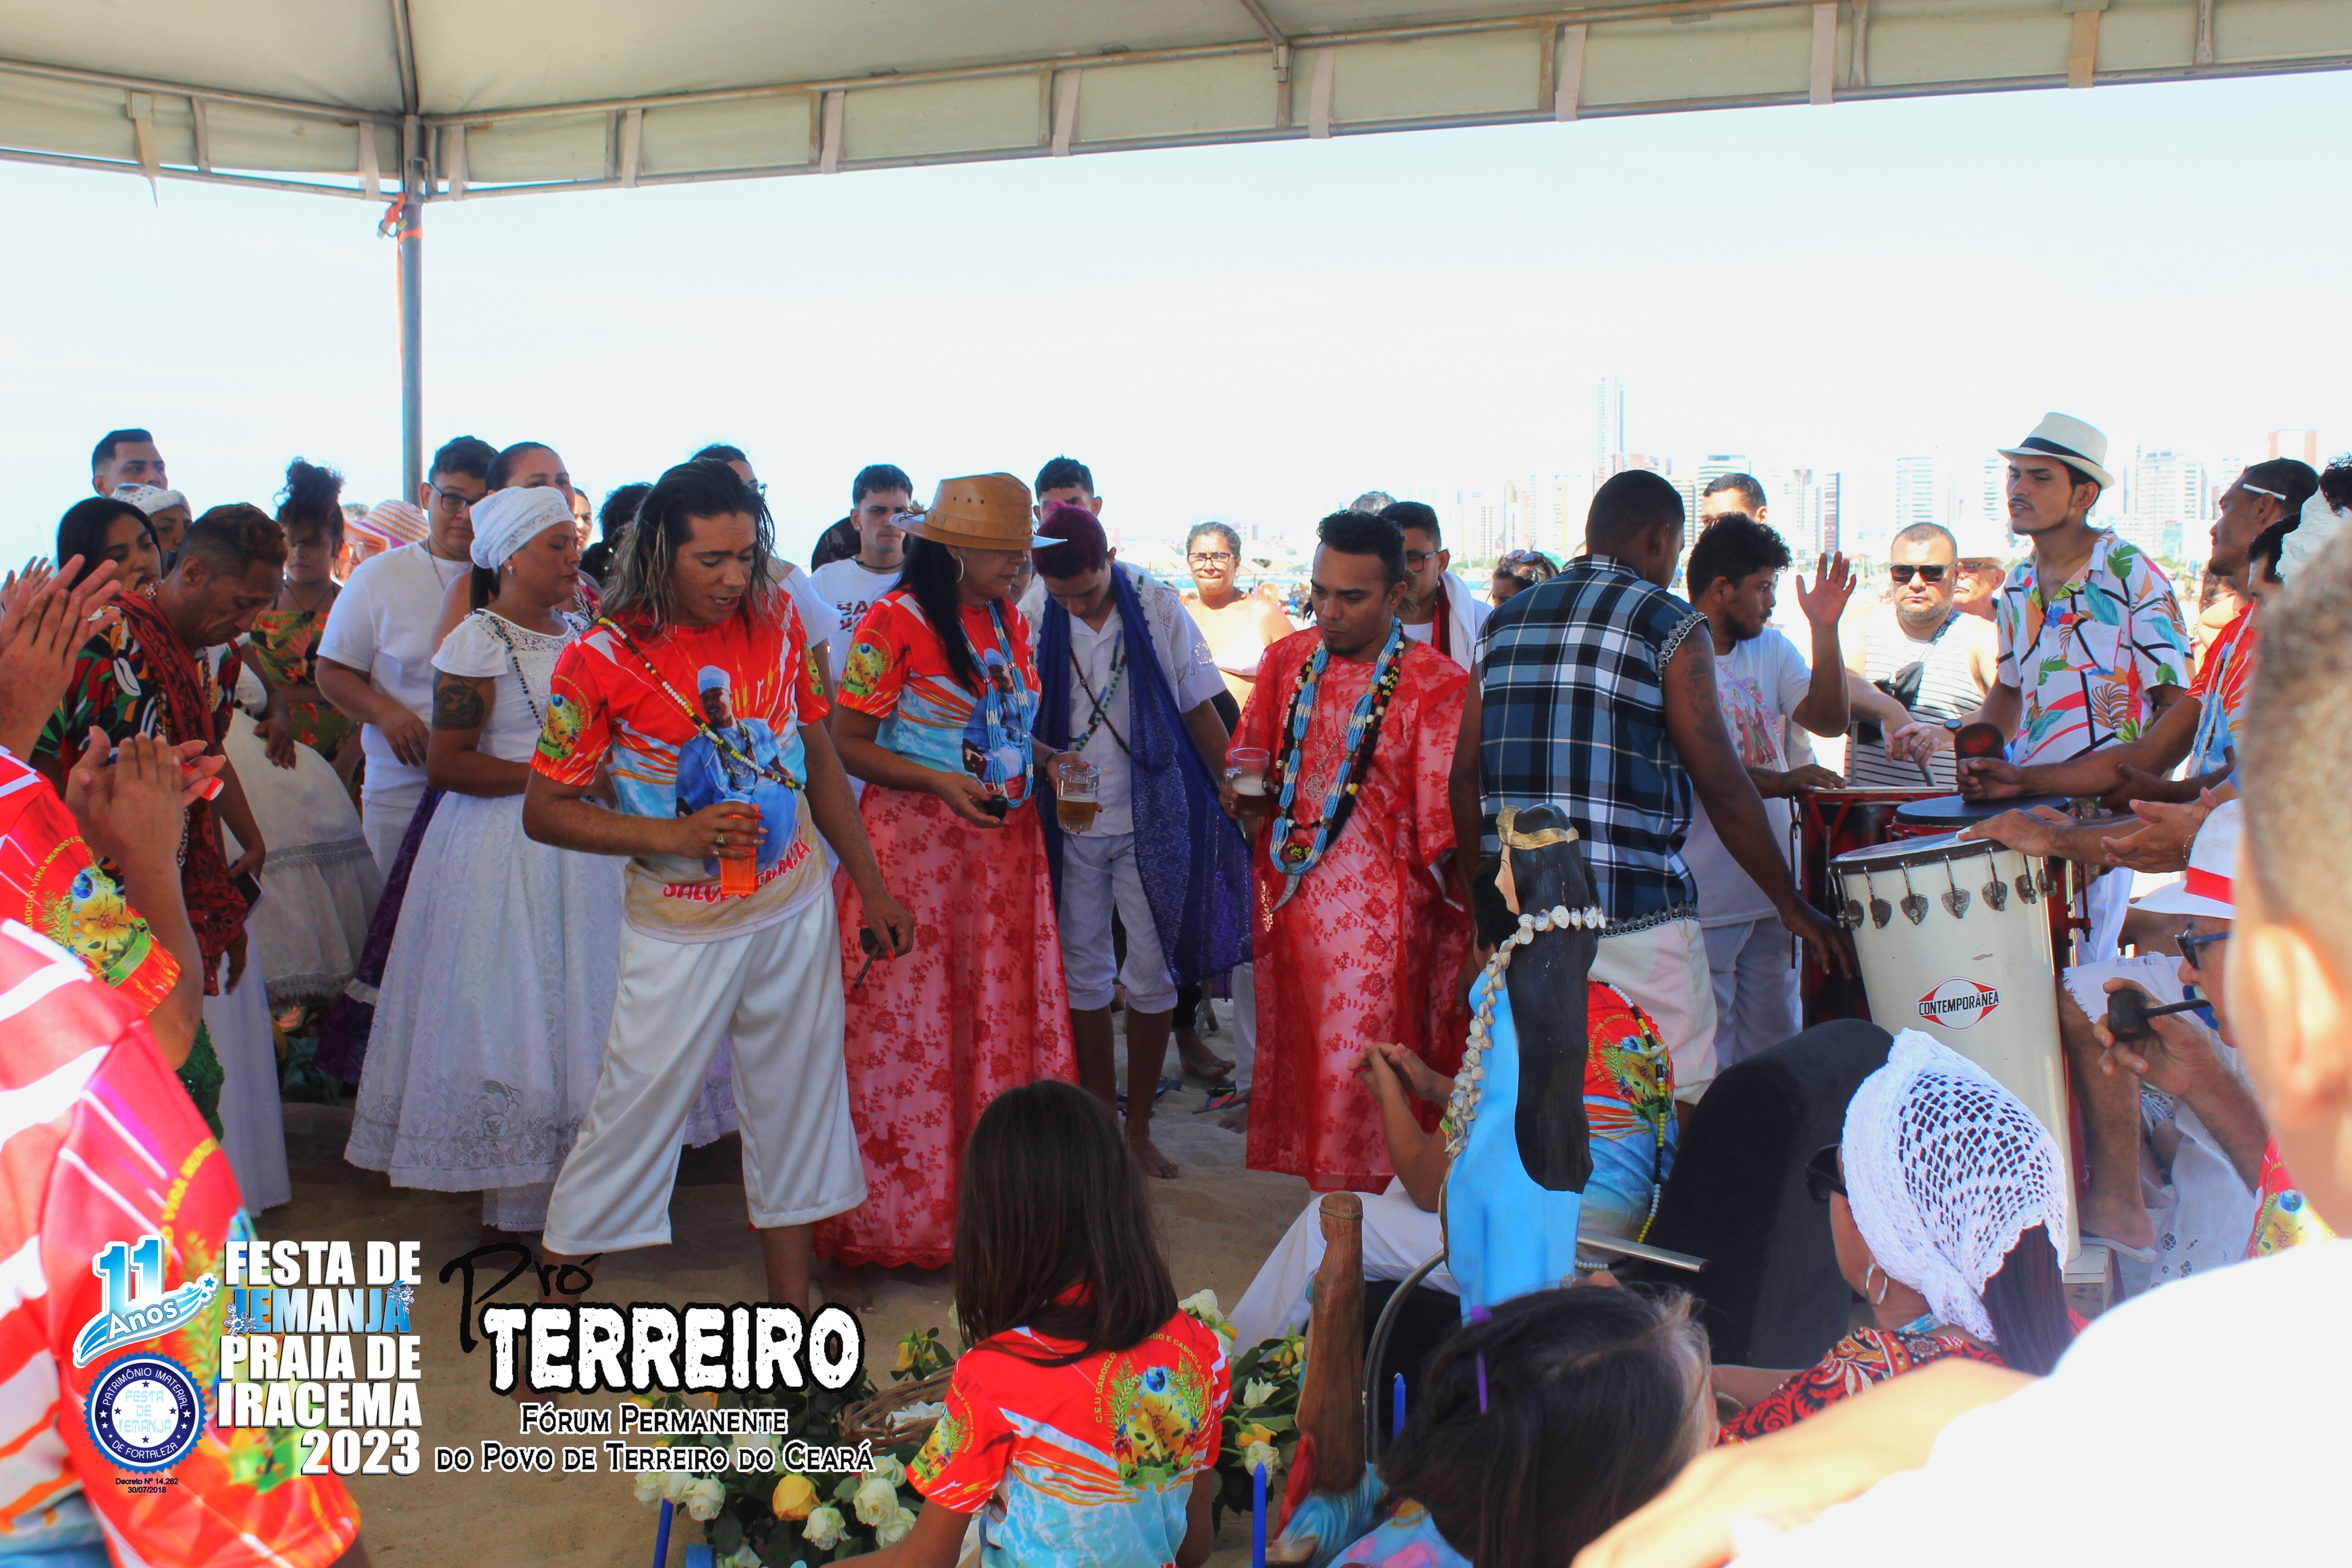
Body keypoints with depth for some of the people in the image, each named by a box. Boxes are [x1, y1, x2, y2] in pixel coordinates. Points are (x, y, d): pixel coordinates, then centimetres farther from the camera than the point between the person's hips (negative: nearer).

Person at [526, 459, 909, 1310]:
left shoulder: (777, 620, 0)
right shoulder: (601, 660, -13)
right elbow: (544, 811, -9)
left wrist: (871, 885, 12)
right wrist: (674, 836, -20)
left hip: (796, 912, 4)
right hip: (681, 930, -4)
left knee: (796, 1110, 12)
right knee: (634, 1112, 0)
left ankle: (793, 1311, 26)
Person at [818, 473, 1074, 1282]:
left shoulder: (1010, 622, 10)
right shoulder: (893, 623, -10)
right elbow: (848, 745, -9)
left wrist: (1049, 761, 3)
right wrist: (941, 782, -19)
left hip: (1004, 845, 6)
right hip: (913, 847, -6)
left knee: (1003, 1026, 7)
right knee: (900, 1036, -2)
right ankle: (864, 1235, 8)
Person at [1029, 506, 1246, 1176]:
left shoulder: (1159, 610, -6)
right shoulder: (1035, 619, -5)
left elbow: (1200, 710, 1)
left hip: (1153, 816, -1)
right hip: (1069, 820, 1)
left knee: (1153, 971, 3)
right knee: (1085, 971, 8)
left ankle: (1139, 1127, 16)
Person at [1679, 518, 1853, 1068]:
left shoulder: (1771, 650, 12)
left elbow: (1830, 721, 2)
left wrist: (1825, 630, -7)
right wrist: (1776, 783, -28)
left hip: (1770, 895, 7)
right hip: (1705, 903, -7)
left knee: (1778, 1057, 15)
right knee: (1706, 1068, -2)